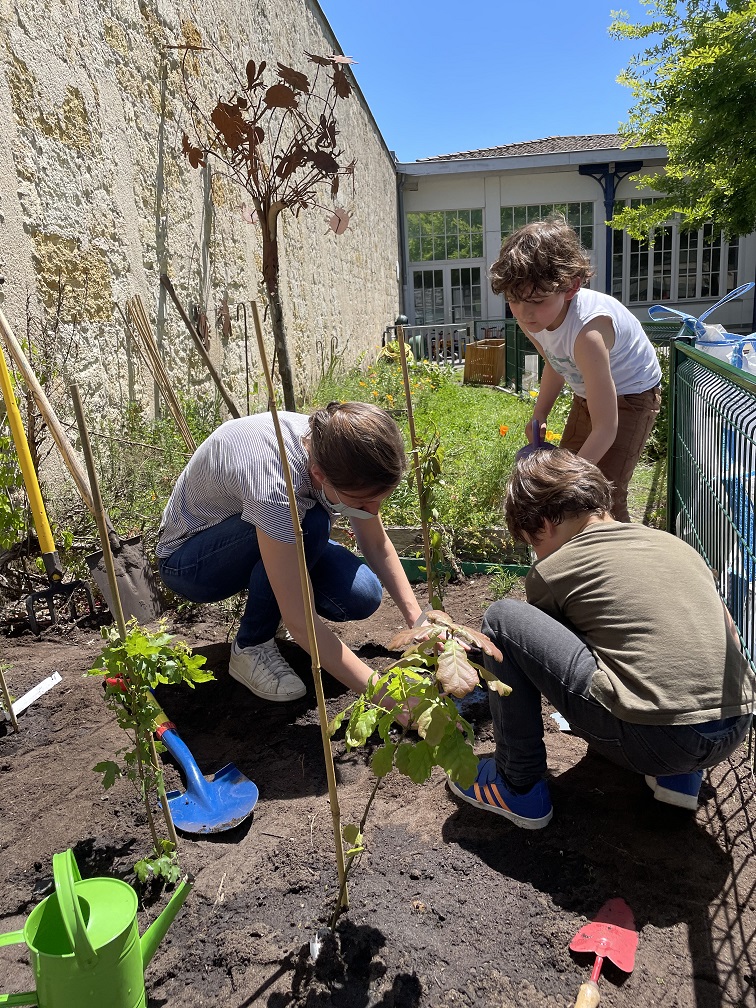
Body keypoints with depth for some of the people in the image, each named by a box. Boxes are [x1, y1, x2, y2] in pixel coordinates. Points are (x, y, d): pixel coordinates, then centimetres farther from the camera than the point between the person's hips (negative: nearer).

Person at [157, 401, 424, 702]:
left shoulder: (333, 446, -21)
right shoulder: (272, 485, -41)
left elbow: (377, 546, -7)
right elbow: (299, 623, -39)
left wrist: (418, 621, -16)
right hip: (187, 562, -6)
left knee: (362, 596, -18)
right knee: (308, 524, -35)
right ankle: (251, 648, -13)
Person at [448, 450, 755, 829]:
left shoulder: (551, 570, 2)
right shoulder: (674, 543, 16)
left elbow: (543, 638, 20)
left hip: (650, 740, -7)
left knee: (501, 620, 2)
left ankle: (519, 786, 12)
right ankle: (681, 774, 24)